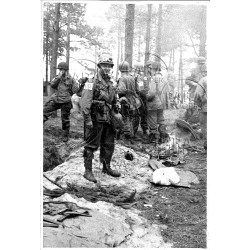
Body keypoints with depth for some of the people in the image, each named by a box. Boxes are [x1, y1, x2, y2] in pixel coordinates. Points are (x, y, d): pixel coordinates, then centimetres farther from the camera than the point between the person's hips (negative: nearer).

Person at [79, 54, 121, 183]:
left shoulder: (110, 84, 15)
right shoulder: (92, 83, -9)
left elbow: (114, 102, 24)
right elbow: (84, 102, -17)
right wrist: (87, 119, -21)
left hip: (108, 120, 8)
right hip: (96, 120, -8)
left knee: (109, 144, 15)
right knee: (91, 146, -1)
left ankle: (106, 167, 30)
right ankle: (88, 171, 8)